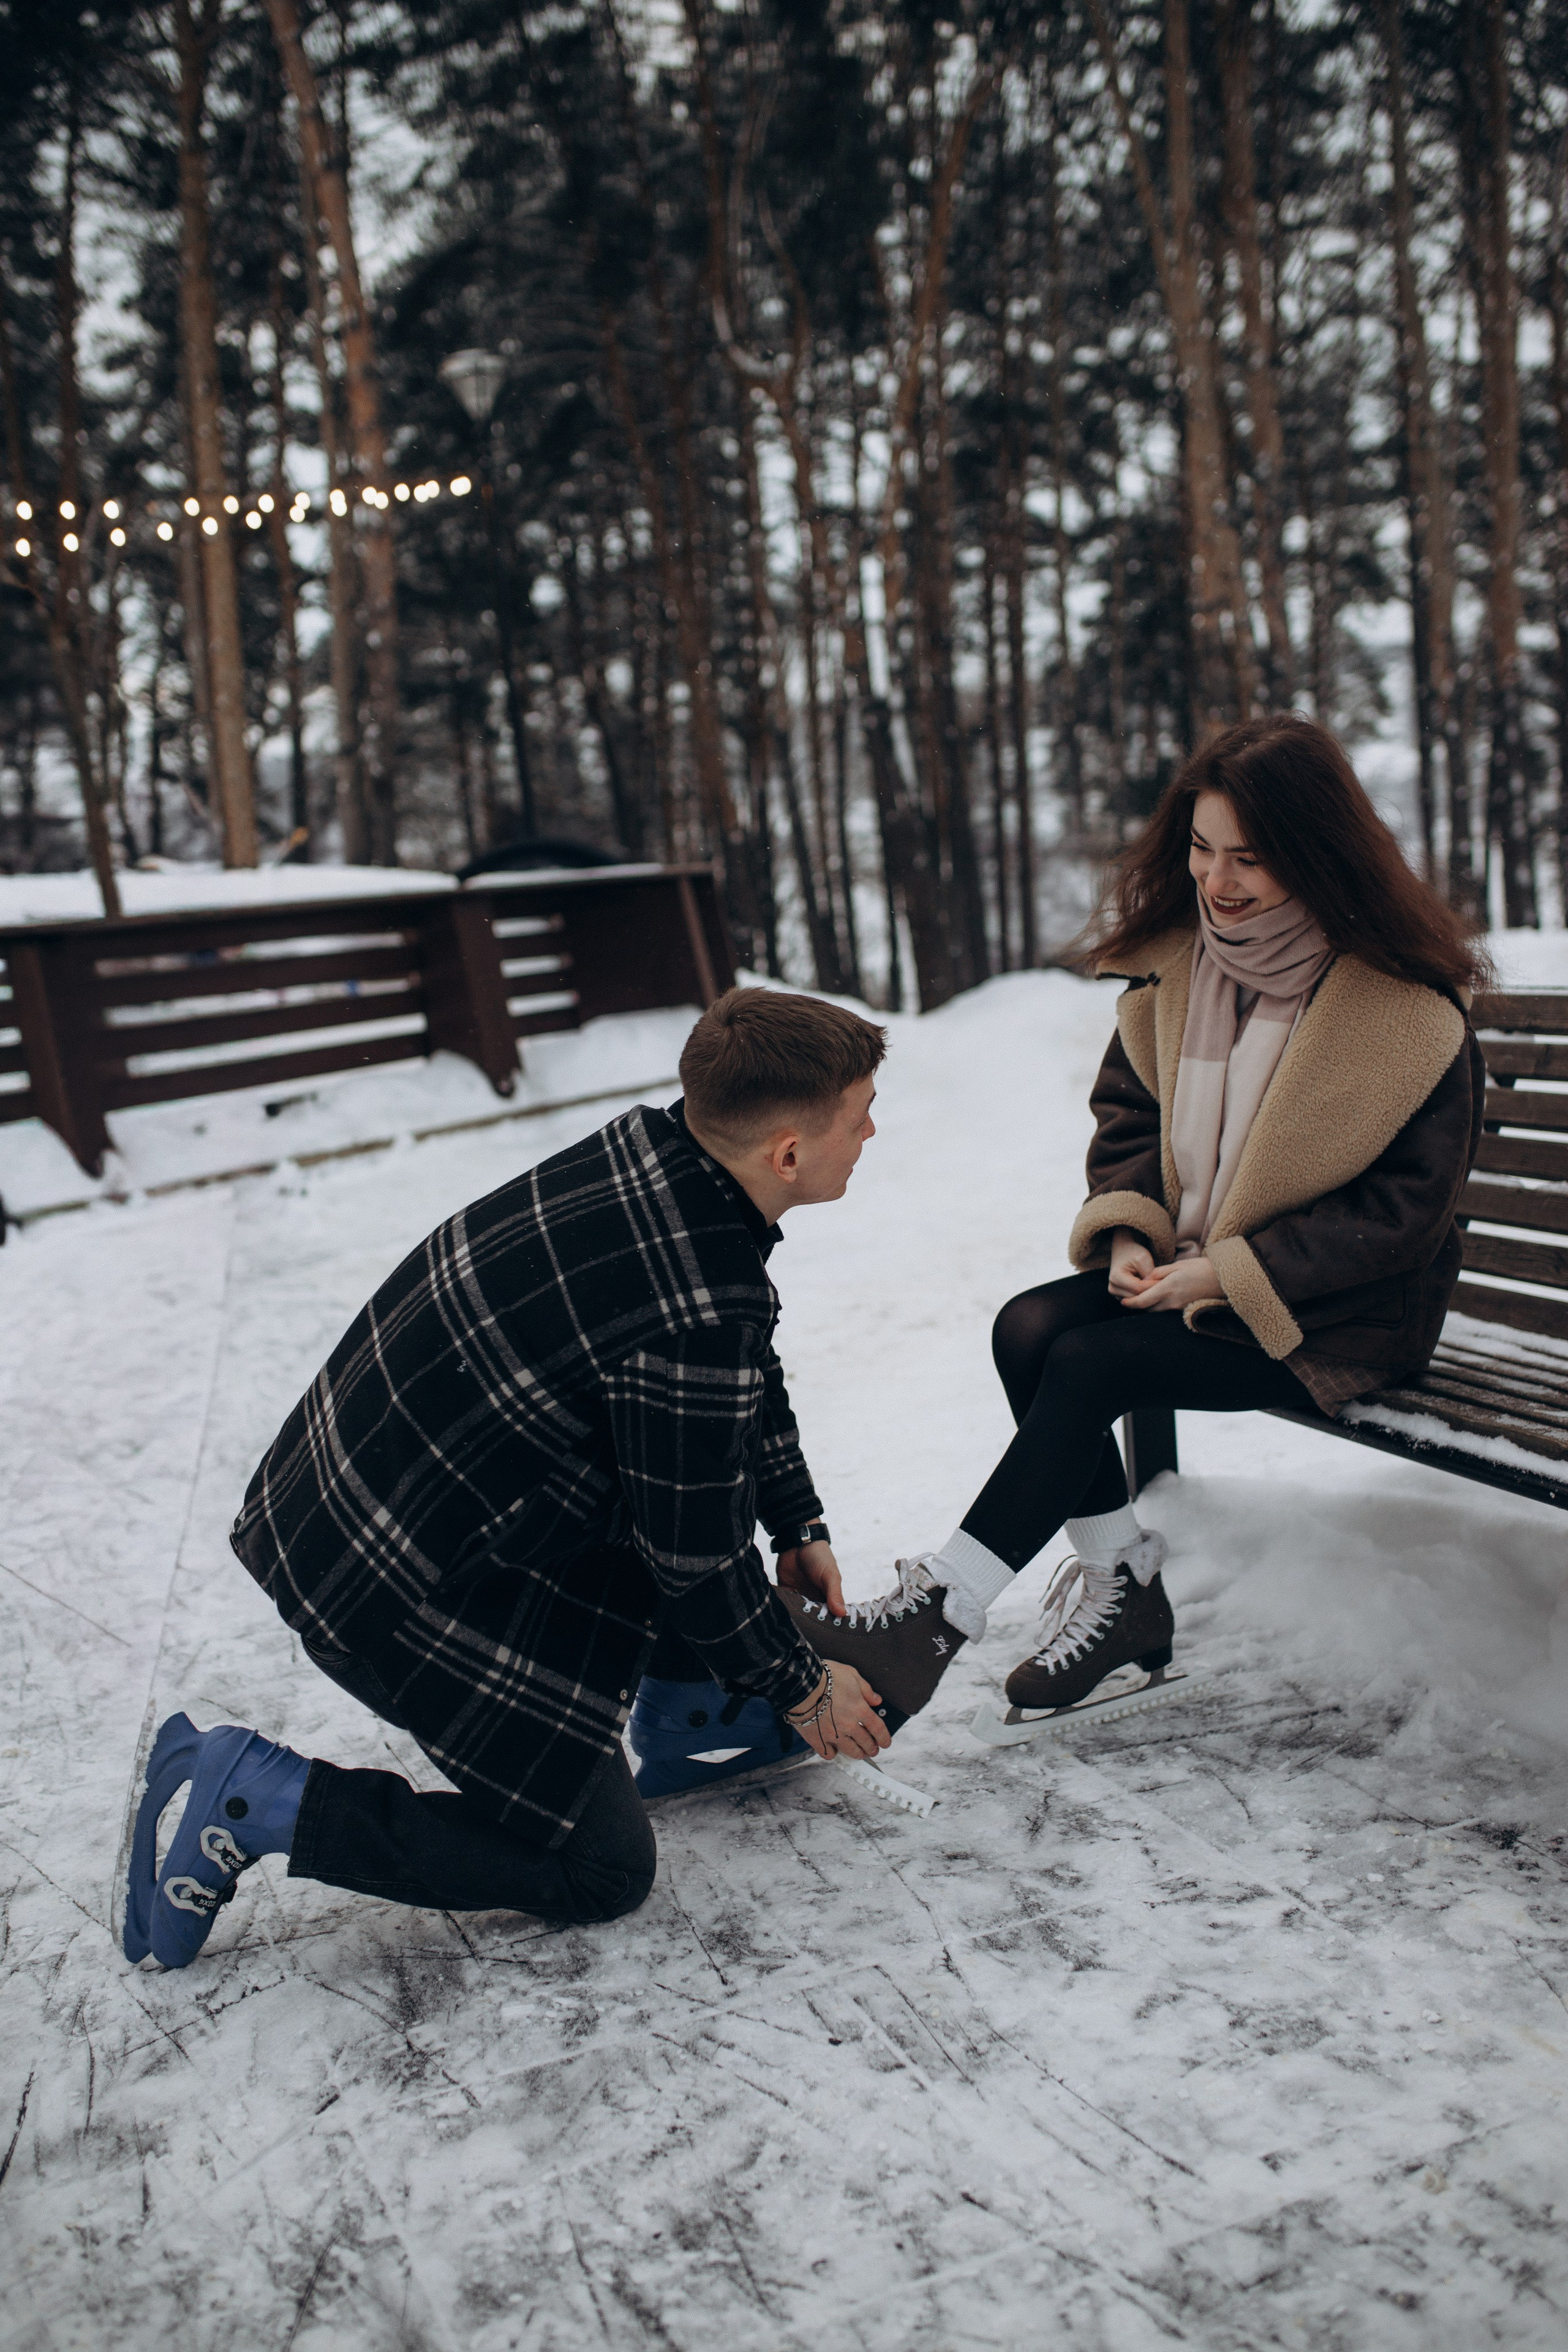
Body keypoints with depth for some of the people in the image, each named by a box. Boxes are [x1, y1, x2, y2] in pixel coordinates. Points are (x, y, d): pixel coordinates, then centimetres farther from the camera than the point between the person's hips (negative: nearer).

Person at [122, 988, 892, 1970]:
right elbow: (698, 1558, -16)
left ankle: (689, 1688, 31)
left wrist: (801, 1527, 21)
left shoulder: (655, 1149, -3)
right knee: (605, 1868, 2)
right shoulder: (695, 1318, -30)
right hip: (410, 1589, -9)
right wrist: (799, 1688, 2)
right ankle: (266, 1801, 1)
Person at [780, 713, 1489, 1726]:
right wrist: (1128, 1232, -8)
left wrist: (1230, 1273, -20)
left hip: (1342, 1311, -6)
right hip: (1193, 1267, 6)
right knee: (1027, 1328, -18)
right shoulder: (1177, 958, 1)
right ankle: (1123, 1587, -6)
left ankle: (940, 1615, -16)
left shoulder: (1411, 1006, -17)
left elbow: (1403, 1208, -15)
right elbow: (1128, 1115, 12)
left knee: (1089, 1364, -24)